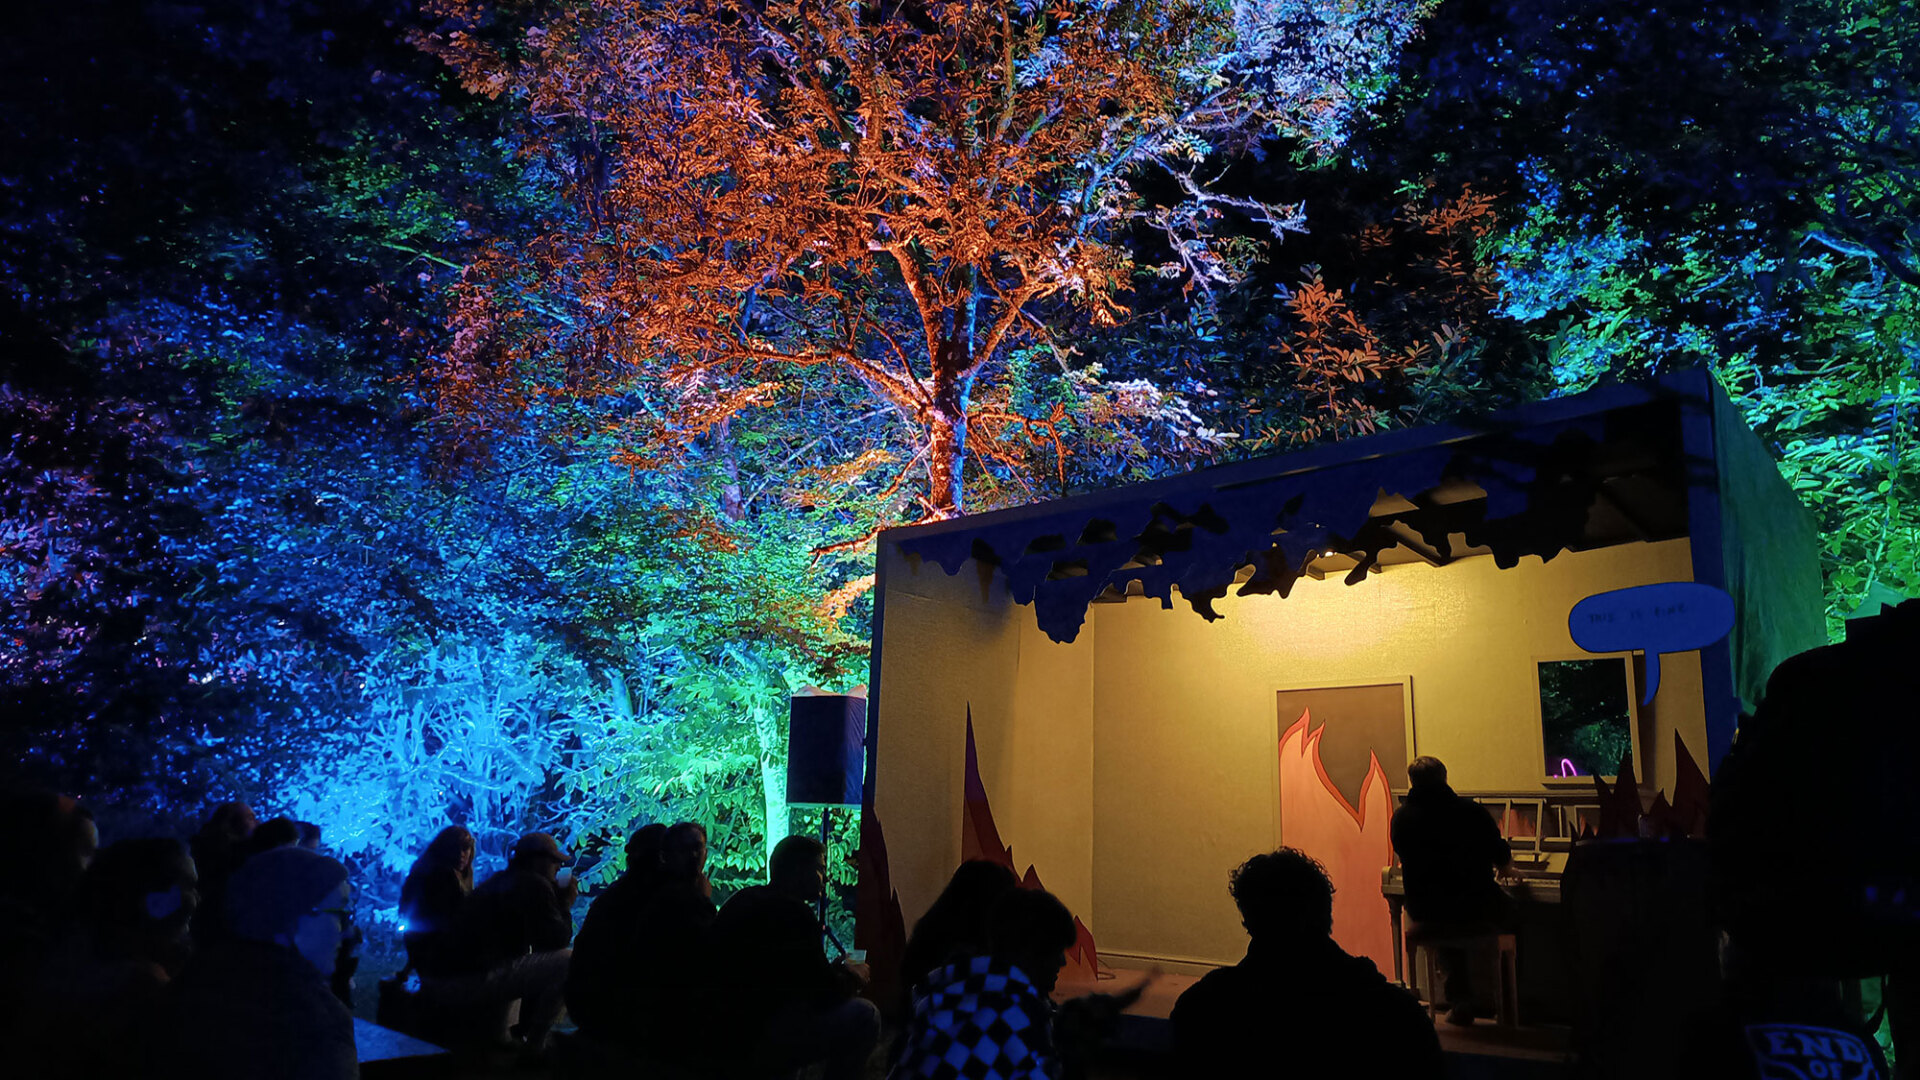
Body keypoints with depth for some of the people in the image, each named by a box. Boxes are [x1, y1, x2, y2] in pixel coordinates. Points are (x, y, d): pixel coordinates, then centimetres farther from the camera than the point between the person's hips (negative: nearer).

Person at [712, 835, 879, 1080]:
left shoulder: (742, 900, 12)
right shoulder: (793, 912, -16)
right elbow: (826, 993, -13)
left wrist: (838, 972, 17)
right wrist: (853, 978, 8)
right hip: (755, 1043, -10)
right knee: (863, 1015, -9)